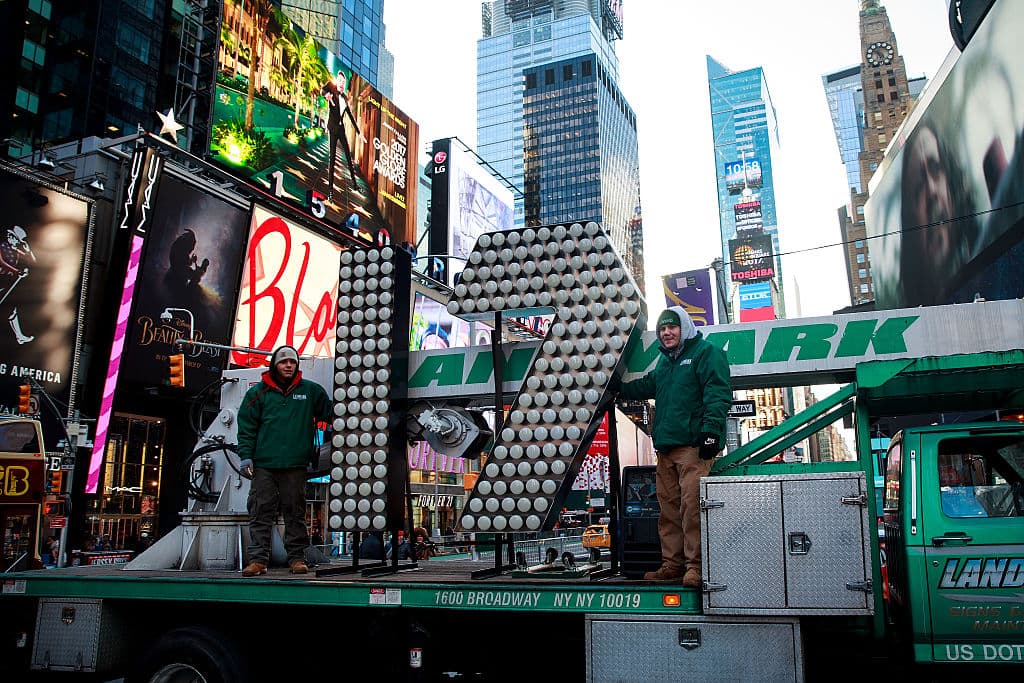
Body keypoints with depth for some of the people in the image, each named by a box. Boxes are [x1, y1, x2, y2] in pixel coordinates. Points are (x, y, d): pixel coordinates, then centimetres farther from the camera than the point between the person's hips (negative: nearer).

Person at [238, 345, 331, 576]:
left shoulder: (311, 390, 9)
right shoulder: (258, 392, 8)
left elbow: (331, 413, 16)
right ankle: (258, 558, 7)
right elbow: (246, 426, 8)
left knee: (295, 513, 5)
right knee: (261, 512, 1)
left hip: (295, 464, 0)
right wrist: (246, 455, 1)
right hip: (264, 464, 0)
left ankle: (297, 558, 12)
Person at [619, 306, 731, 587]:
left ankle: (695, 565, -7)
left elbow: (717, 393, -10)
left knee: (692, 504, -12)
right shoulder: (665, 360, 25)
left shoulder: (705, 352, 1)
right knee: (669, 505, 8)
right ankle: (672, 563, 15)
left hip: (693, 445, -8)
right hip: (666, 446, 8)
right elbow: (647, 385, 43)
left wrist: (711, 430, -19)